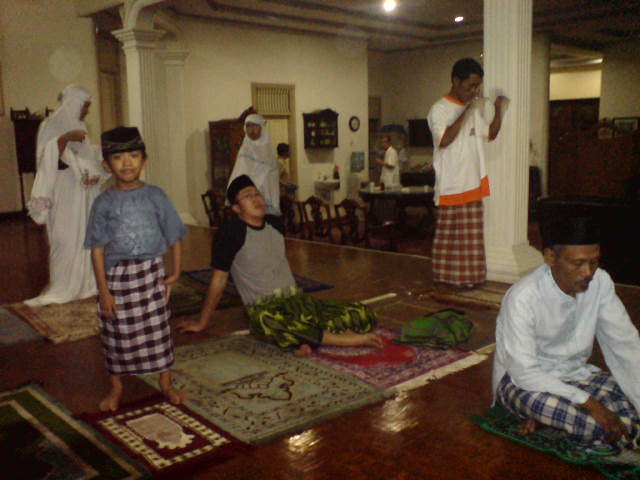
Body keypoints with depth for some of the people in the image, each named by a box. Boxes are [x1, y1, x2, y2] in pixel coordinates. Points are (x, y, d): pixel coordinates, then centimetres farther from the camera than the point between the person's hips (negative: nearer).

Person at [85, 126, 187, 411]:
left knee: (158, 329, 8)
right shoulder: (104, 203, -4)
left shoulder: (155, 196, -2)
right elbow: (97, 248, -5)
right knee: (117, 334, 10)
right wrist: (103, 290, -9)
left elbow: (174, 237, 3)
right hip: (116, 274, 0)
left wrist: (176, 272, 0)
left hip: (151, 272, 0)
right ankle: (116, 387, 30)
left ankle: (166, 383, 26)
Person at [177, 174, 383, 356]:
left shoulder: (275, 224, 15)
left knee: (363, 315, -11)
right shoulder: (231, 231, -4)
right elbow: (219, 280, -1)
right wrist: (201, 324, 3)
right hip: (264, 308, -6)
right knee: (267, 321, -45)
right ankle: (348, 339, -31)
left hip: (297, 299, 6)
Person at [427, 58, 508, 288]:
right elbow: (444, 140, -23)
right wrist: (466, 112, -22)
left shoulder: (475, 108, 15)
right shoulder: (440, 109, -9)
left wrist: (498, 111, 4)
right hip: (451, 184, -7)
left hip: (473, 182, 7)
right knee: (451, 232, -1)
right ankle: (451, 276, 9)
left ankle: (468, 275, 20)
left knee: (471, 232, 11)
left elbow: (490, 134, 20)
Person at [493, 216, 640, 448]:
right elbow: (524, 372, -29)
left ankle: (548, 415, -3)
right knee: (596, 425, -31)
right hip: (521, 380, -6)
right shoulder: (522, 298, -27)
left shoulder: (600, 282, -10)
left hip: (574, 372, 7)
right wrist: (589, 404, -33)